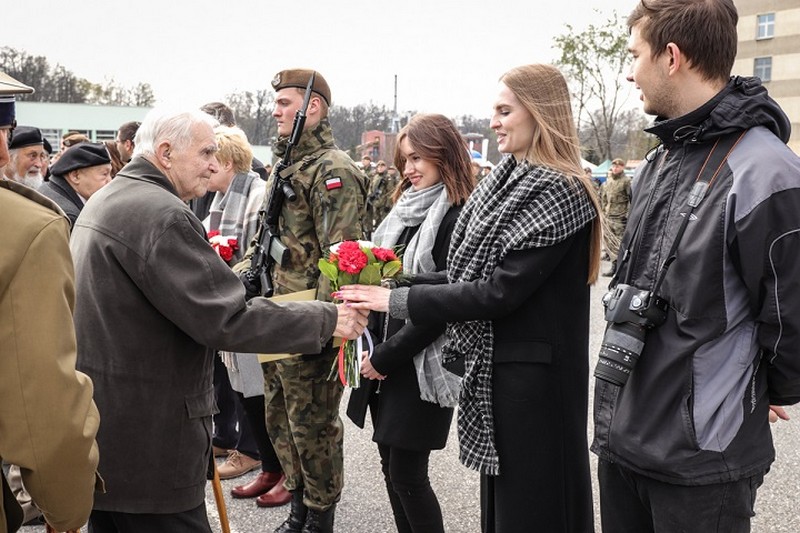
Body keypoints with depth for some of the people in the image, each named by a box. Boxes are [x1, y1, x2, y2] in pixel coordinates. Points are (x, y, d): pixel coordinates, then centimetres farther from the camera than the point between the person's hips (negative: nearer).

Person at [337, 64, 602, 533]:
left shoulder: (560, 193, -18)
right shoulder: (511, 182, 10)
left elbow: (500, 291, -23)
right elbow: (476, 273, 10)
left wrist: (399, 301, -19)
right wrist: (397, 283, -1)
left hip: (534, 374, -8)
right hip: (497, 363, 8)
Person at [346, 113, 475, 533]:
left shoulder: (456, 218, -14)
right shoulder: (405, 208, 12)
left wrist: (386, 356, -14)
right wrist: (374, 350, 3)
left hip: (422, 367, -8)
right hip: (384, 363, 8)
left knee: (408, 474, 0)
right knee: (391, 467, 14)